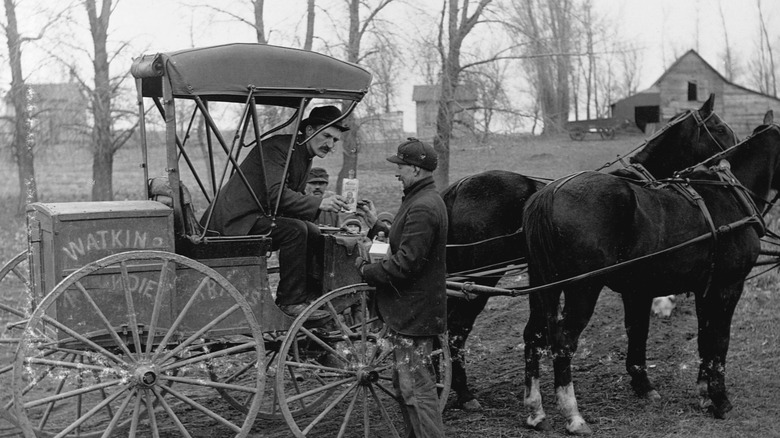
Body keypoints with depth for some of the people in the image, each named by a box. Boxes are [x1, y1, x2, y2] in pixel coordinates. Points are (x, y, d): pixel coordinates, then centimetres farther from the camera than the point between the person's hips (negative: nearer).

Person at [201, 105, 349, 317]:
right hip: (238, 219, -10)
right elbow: (276, 194, -29)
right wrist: (318, 203, -31)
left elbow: (294, 197, 15)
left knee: (314, 234, 4)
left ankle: (310, 296, 9)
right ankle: (290, 301, -19)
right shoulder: (277, 147, -17)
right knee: (295, 230, -26)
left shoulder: (304, 157, 13)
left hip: (260, 215, 10)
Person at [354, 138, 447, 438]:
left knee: (417, 388, -6)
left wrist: (367, 270, -14)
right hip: (409, 310, 11)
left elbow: (404, 264, -25)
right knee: (405, 384, 19)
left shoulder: (422, 209, -21)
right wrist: (377, 226, 17)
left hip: (413, 313, -11)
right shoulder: (424, 201, 14)